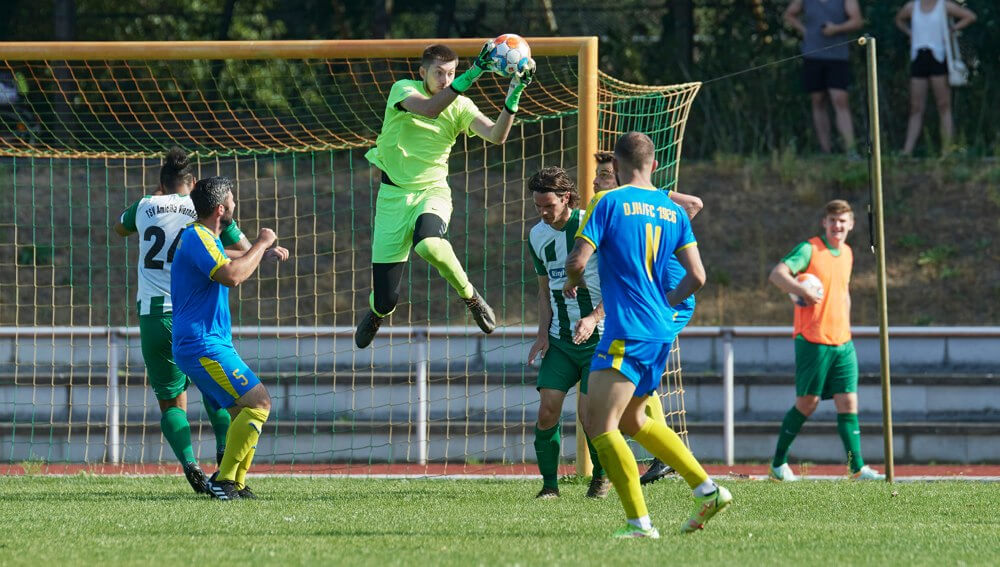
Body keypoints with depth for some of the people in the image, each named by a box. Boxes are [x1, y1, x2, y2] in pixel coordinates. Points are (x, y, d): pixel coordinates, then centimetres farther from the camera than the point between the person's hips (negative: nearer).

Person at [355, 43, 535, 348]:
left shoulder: (460, 106, -2)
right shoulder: (403, 90, -9)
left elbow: (496, 135, -16)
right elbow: (429, 109, -31)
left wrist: (513, 97, -30)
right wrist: (470, 76, -40)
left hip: (433, 191, 0)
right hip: (394, 194, 0)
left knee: (428, 244, -39)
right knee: (385, 299, -3)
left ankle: (470, 296, -12)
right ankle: (376, 312, 38)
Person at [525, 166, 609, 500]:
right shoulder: (537, 236, 7)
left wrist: (595, 317, -22)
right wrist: (543, 333, 7)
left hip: (598, 337, -5)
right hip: (559, 340, 5)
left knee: (589, 414, -10)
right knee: (547, 409, -9)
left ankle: (601, 476, 16)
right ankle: (549, 484, 3)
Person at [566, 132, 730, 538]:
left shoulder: (608, 203, -7)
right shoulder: (673, 211, 11)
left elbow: (577, 261, -14)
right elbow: (697, 276, 7)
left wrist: (572, 281, 9)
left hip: (626, 333, -8)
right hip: (661, 332, 8)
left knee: (600, 423, -7)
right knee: (632, 420, 22)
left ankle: (639, 521, -16)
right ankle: (707, 489, 15)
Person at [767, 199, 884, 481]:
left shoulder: (847, 253, 14)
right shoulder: (809, 249, -7)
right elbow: (777, 274, -19)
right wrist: (803, 290, -35)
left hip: (842, 342, 6)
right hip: (813, 341, -6)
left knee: (848, 402, -1)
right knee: (807, 403, -1)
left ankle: (857, 467, -1)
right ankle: (779, 463, 13)